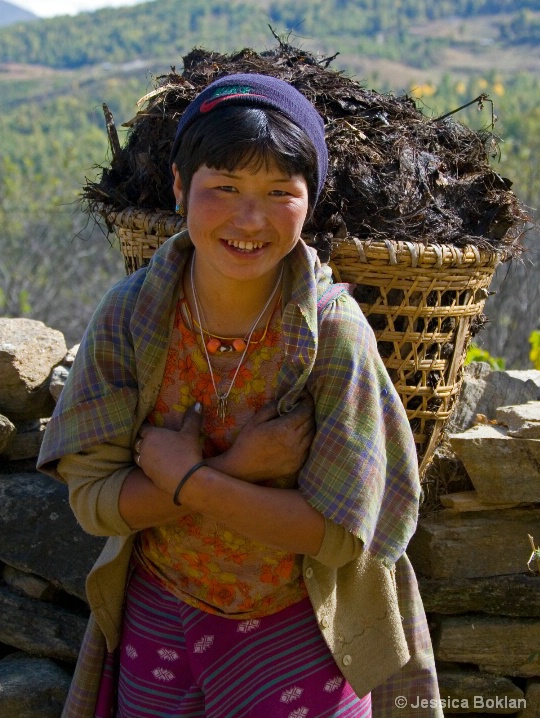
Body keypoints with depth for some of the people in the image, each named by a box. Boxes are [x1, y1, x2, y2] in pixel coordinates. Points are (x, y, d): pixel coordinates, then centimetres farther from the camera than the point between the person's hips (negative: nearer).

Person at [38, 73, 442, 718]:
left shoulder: (334, 331, -20)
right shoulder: (129, 316, -14)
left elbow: (340, 534, -20)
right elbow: (93, 500, -14)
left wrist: (188, 481, -24)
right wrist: (233, 469, -26)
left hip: (300, 638, -2)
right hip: (157, 624, 2)